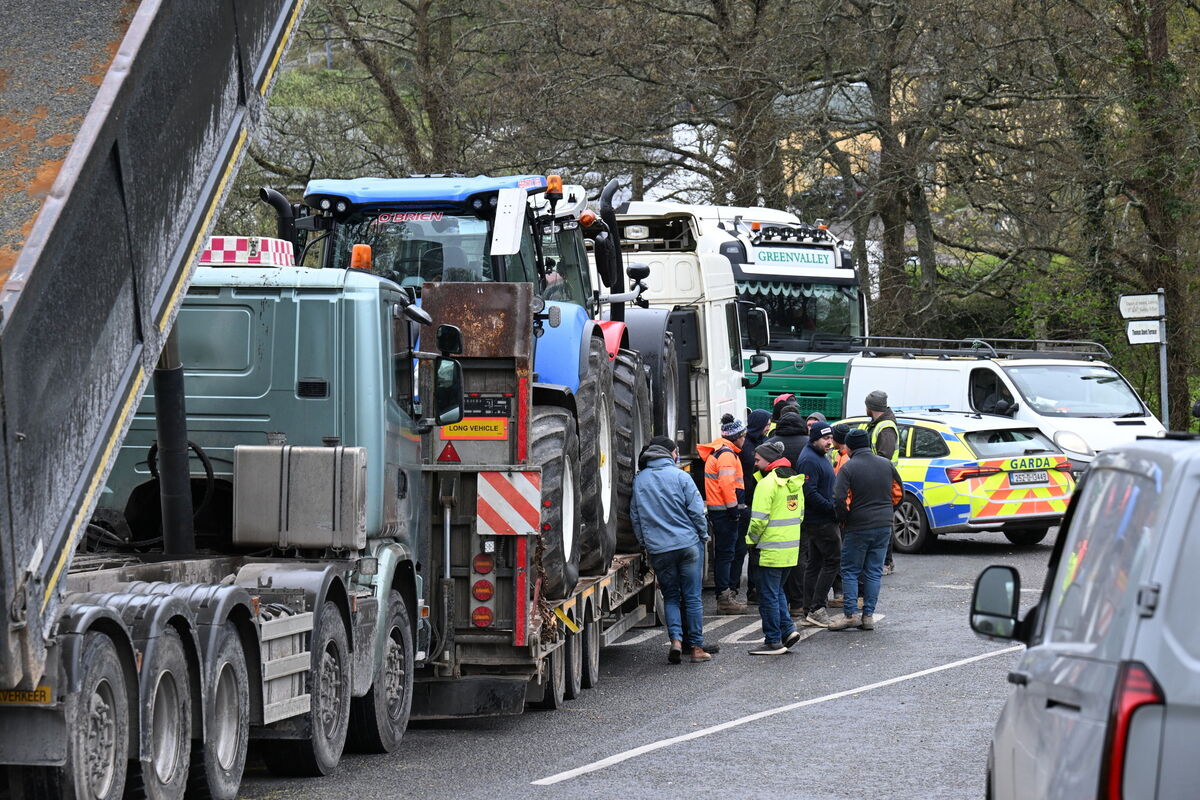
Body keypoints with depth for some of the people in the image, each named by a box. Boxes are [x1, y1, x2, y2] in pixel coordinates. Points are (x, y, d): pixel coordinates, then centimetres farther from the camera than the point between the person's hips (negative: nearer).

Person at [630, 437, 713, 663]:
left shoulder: (639, 480, 5)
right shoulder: (679, 476, -6)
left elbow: (634, 517, 11)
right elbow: (697, 511, -6)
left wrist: (644, 542, 22)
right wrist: (702, 535, 10)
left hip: (658, 549, 2)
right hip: (687, 543, -2)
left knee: (670, 596, 13)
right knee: (692, 597, 5)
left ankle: (676, 639, -6)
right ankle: (696, 647, 6)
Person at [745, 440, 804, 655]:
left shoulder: (767, 484, -16)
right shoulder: (795, 482, 10)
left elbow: (759, 519, -18)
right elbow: (800, 514, 17)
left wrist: (751, 539, -3)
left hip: (772, 549, -8)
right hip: (792, 547, 8)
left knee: (768, 596, 0)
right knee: (777, 591, 21)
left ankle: (773, 641, 3)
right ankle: (787, 629, 12)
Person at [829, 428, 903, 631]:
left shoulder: (848, 468, -11)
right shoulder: (886, 464, 5)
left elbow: (840, 499, -18)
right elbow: (898, 492, 12)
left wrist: (844, 518, -1)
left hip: (857, 528, -5)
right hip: (884, 527, 5)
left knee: (850, 571, 6)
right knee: (874, 572, 9)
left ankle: (850, 614, 0)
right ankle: (868, 616, 8)